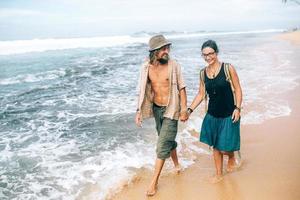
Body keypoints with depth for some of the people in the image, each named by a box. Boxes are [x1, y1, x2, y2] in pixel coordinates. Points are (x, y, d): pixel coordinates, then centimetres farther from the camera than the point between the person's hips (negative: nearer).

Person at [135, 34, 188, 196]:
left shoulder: (173, 65, -12)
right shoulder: (146, 67, -4)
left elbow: (181, 88, -7)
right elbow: (143, 90, 3)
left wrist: (184, 109, -11)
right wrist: (139, 110, -1)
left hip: (171, 109, -4)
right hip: (156, 108, 4)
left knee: (163, 145, -6)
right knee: (168, 140, 20)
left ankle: (154, 181, 3)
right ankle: (176, 164, 47)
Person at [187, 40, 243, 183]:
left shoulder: (228, 68, -11)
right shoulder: (203, 73, 2)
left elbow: (237, 89, -6)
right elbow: (201, 94, 8)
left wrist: (237, 108, -15)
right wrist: (190, 110, 0)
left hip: (228, 115, -4)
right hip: (212, 115, 4)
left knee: (225, 149, -3)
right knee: (215, 146, 13)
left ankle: (232, 157, 33)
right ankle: (219, 174, 32)